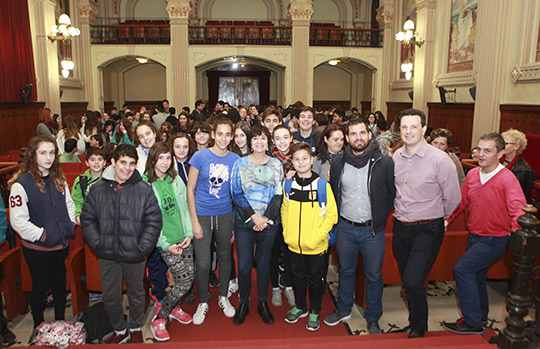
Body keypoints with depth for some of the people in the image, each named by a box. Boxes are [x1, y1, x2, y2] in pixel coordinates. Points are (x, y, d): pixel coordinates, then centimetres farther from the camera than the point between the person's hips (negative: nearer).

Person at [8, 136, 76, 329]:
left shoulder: (58, 179, 5)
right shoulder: (21, 184, -14)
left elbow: (70, 205, 15)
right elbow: (18, 221, -17)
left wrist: (69, 228, 2)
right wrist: (43, 235, -18)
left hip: (60, 246, 5)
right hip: (37, 249, -5)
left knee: (60, 284, 17)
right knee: (41, 286, 9)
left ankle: (60, 323, 35)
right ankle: (38, 327, 30)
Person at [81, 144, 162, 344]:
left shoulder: (144, 190, -6)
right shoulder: (98, 189, 0)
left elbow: (154, 221, -7)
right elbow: (87, 219, 4)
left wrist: (143, 248, -14)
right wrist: (97, 244, -8)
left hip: (134, 255, -1)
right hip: (107, 255, 2)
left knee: (136, 293, 17)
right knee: (110, 296, 13)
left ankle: (135, 328, 40)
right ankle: (120, 330, 37)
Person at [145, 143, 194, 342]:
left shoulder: (176, 179, 8)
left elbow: (185, 207, 10)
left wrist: (189, 234, 0)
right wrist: (166, 245, -10)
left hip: (184, 239, 5)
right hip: (166, 242, -5)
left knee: (189, 277, 7)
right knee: (185, 281, -8)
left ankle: (174, 307, 33)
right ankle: (159, 319, 10)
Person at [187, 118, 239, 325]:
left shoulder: (235, 160, 0)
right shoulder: (200, 156, -7)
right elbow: (190, 189, -4)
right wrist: (194, 221, -8)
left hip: (225, 215, 2)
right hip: (202, 215, -2)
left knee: (225, 257, 15)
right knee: (202, 264, 0)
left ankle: (223, 297, 36)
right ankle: (203, 303, 24)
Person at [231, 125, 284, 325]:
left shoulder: (276, 164, 6)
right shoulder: (240, 164, 2)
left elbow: (279, 194, 2)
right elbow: (236, 193, -3)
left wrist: (266, 218, -10)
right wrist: (254, 216, -12)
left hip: (269, 223, 1)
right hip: (244, 221, -1)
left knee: (263, 264, 10)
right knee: (244, 265, 1)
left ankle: (263, 303, 26)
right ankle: (243, 303, 22)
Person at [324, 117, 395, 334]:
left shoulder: (385, 163, -9)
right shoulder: (338, 163, 0)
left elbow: (393, 193, 1)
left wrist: (381, 215, 0)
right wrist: (337, 217, 9)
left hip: (373, 230, -2)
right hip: (345, 228, 3)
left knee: (373, 276, 10)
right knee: (345, 271, 18)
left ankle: (373, 319, 30)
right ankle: (343, 310, 38)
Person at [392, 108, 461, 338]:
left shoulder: (440, 160, -14)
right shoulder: (396, 157, 2)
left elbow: (453, 198, -3)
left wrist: (434, 217, 8)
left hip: (427, 230, -5)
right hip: (400, 227, 5)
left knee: (413, 281, -12)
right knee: (407, 281, 16)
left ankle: (419, 328, 13)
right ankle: (414, 321, 38)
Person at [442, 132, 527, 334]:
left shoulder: (507, 179, -19)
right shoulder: (472, 174, 1)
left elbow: (519, 210, -27)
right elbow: (462, 201, 11)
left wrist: (516, 229, -45)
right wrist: (447, 220, 3)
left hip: (494, 240, -7)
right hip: (474, 236, 7)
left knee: (462, 269, -16)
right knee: (476, 275, 20)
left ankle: (472, 323, -2)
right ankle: (481, 316, 43)